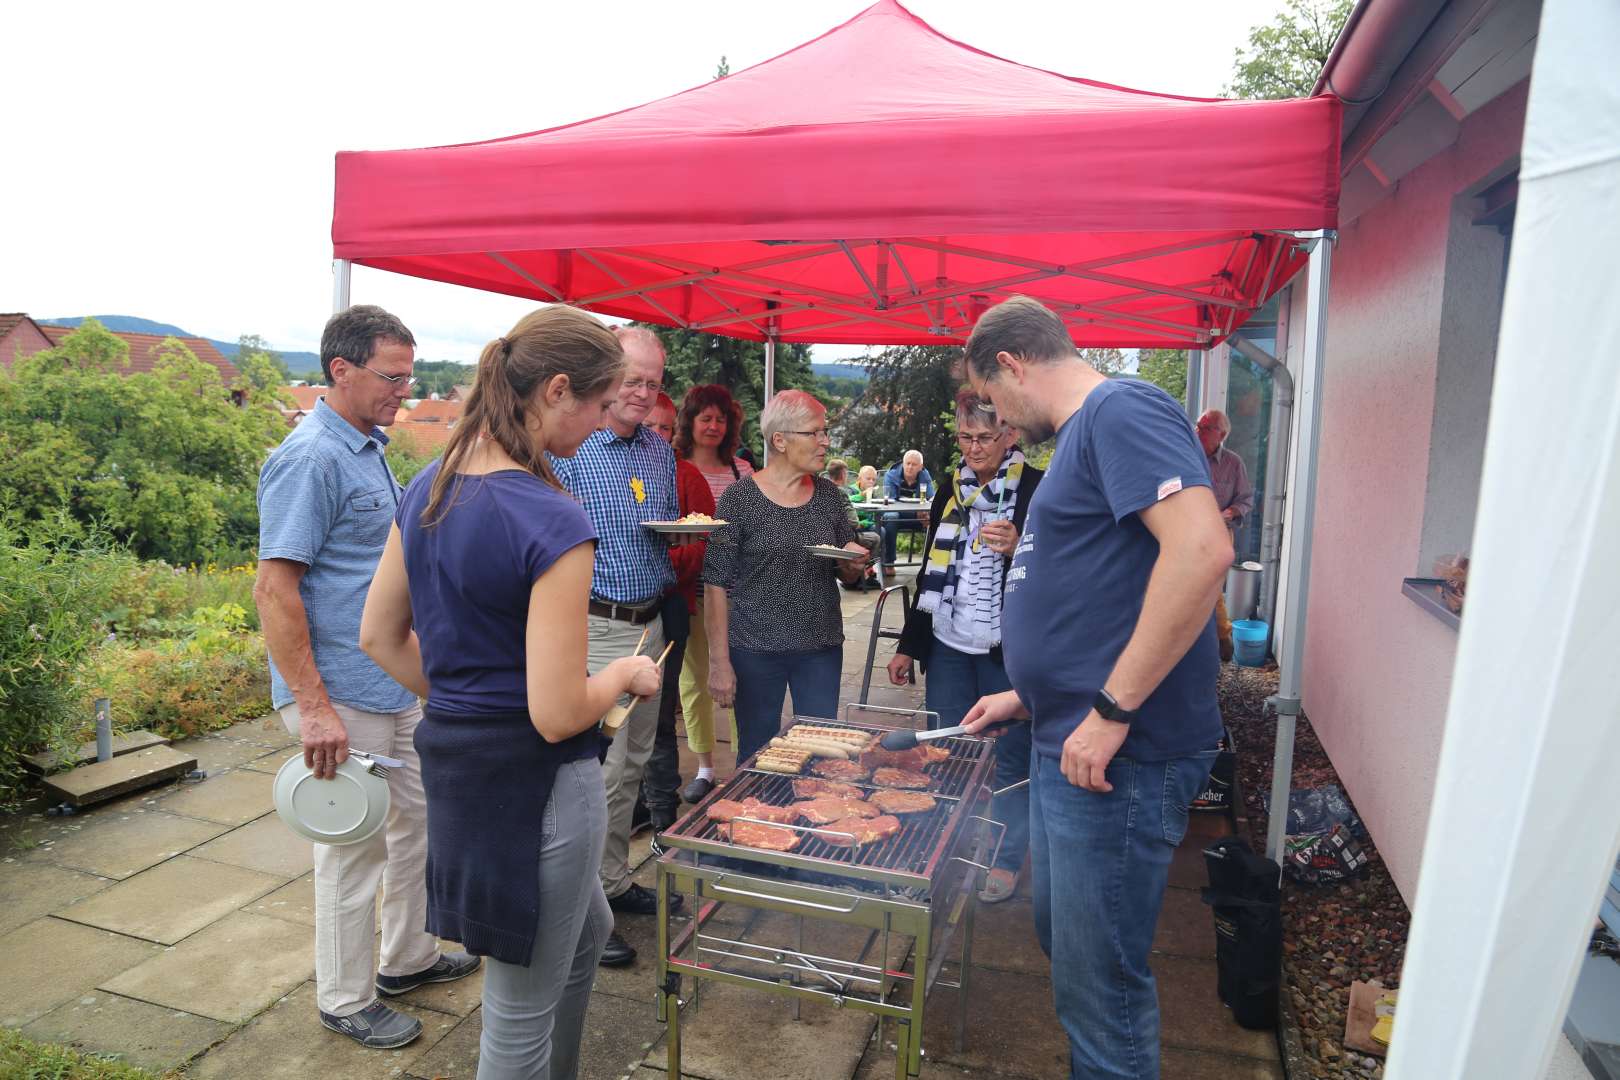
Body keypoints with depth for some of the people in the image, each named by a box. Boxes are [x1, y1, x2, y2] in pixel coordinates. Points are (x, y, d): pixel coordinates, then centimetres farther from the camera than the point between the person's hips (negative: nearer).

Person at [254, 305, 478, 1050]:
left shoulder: (368, 449, 11)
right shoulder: (311, 458, -18)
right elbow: (274, 588, -22)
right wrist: (313, 707, -24)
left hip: (397, 686, 9)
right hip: (343, 697, -9)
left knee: (419, 820, 19)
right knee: (354, 847, 5)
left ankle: (408, 958, 37)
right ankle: (346, 1000, 25)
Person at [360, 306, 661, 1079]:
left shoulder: (426, 489, 1)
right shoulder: (553, 522, -24)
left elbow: (379, 636, 9)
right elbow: (557, 715, -25)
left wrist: (461, 701, 14)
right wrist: (624, 675, -6)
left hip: (454, 760, 9)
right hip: (535, 783, -9)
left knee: (587, 931, 30)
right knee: (522, 1008, 14)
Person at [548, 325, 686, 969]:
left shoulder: (660, 451, 12)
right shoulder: (564, 450, -11)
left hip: (650, 622, 8)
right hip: (595, 629, -7)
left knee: (633, 762, 16)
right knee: (598, 770, -3)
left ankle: (614, 881, 32)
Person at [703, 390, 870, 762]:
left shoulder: (830, 495, 6)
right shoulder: (739, 498, -8)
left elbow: (848, 574, 15)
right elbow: (716, 584, -8)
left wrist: (854, 563, -8)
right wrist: (719, 661, -11)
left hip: (822, 647, 4)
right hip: (756, 648, -3)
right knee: (757, 754, 8)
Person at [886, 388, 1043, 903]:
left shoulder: (1039, 491, -5)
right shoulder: (951, 491, 11)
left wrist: (1019, 549, -24)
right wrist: (908, 644, 16)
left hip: (1007, 651, -5)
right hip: (948, 647, 5)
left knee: (1010, 759, 5)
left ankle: (1006, 860, 24)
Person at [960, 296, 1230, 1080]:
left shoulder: (1121, 409, -14)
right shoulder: (1083, 435, 17)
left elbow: (1201, 549, -28)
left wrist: (1113, 709, -25)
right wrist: (1028, 696, 24)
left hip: (1119, 754, -10)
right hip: (1069, 745, 10)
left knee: (1098, 979, 3)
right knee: (1063, 941, 23)